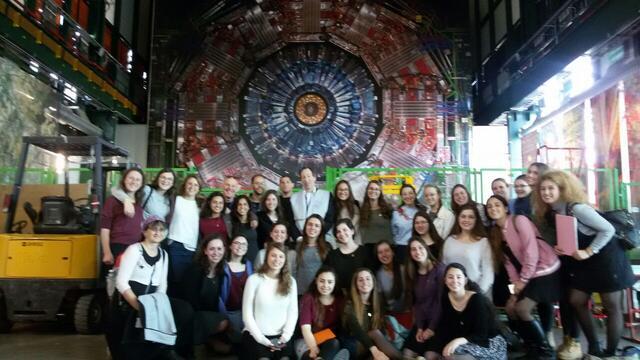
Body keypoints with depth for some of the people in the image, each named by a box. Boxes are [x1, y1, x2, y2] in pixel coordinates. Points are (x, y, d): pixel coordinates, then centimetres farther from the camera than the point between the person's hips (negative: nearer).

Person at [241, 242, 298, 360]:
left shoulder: (291, 281, 9)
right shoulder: (254, 279, -3)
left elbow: (293, 312, 7)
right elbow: (247, 314, -3)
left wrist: (286, 335, -6)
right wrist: (261, 338, -9)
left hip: (281, 336, 2)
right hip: (256, 336, -2)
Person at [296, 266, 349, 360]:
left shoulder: (340, 300, 5)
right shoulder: (308, 298, -1)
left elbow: (343, 326, -2)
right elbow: (305, 327, -11)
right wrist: (313, 348, -30)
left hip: (331, 342, 1)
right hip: (307, 341, -1)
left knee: (334, 344, -36)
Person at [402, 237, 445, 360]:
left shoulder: (439, 268, -8)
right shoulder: (413, 274, 10)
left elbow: (441, 300, -12)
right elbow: (416, 303, 5)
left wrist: (432, 327, -13)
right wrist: (419, 327, -7)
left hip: (438, 322, -5)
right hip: (422, 322, 5)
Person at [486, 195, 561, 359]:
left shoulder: (519, 220, -15)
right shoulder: (496, 232, 9)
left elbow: (531, 252, -20)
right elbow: (509, 260, 7)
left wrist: (523, 280, -15)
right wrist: (515, 283, -3)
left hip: (545, 270, -8)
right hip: (526, 275, 8)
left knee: (522, 309, -16)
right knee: (510, 308, 3)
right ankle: (533, 346, 20)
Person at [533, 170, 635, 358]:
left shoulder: (577, 208, -25)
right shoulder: (550, 213, -1)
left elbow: (608, 229, -23)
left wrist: (588, 252, -23)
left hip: (606, 258, -8)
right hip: (582, 261, 8)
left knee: (611, 306, 3)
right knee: (576, 301, 7)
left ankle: (610, 352, 13)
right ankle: (594, 348, 21)